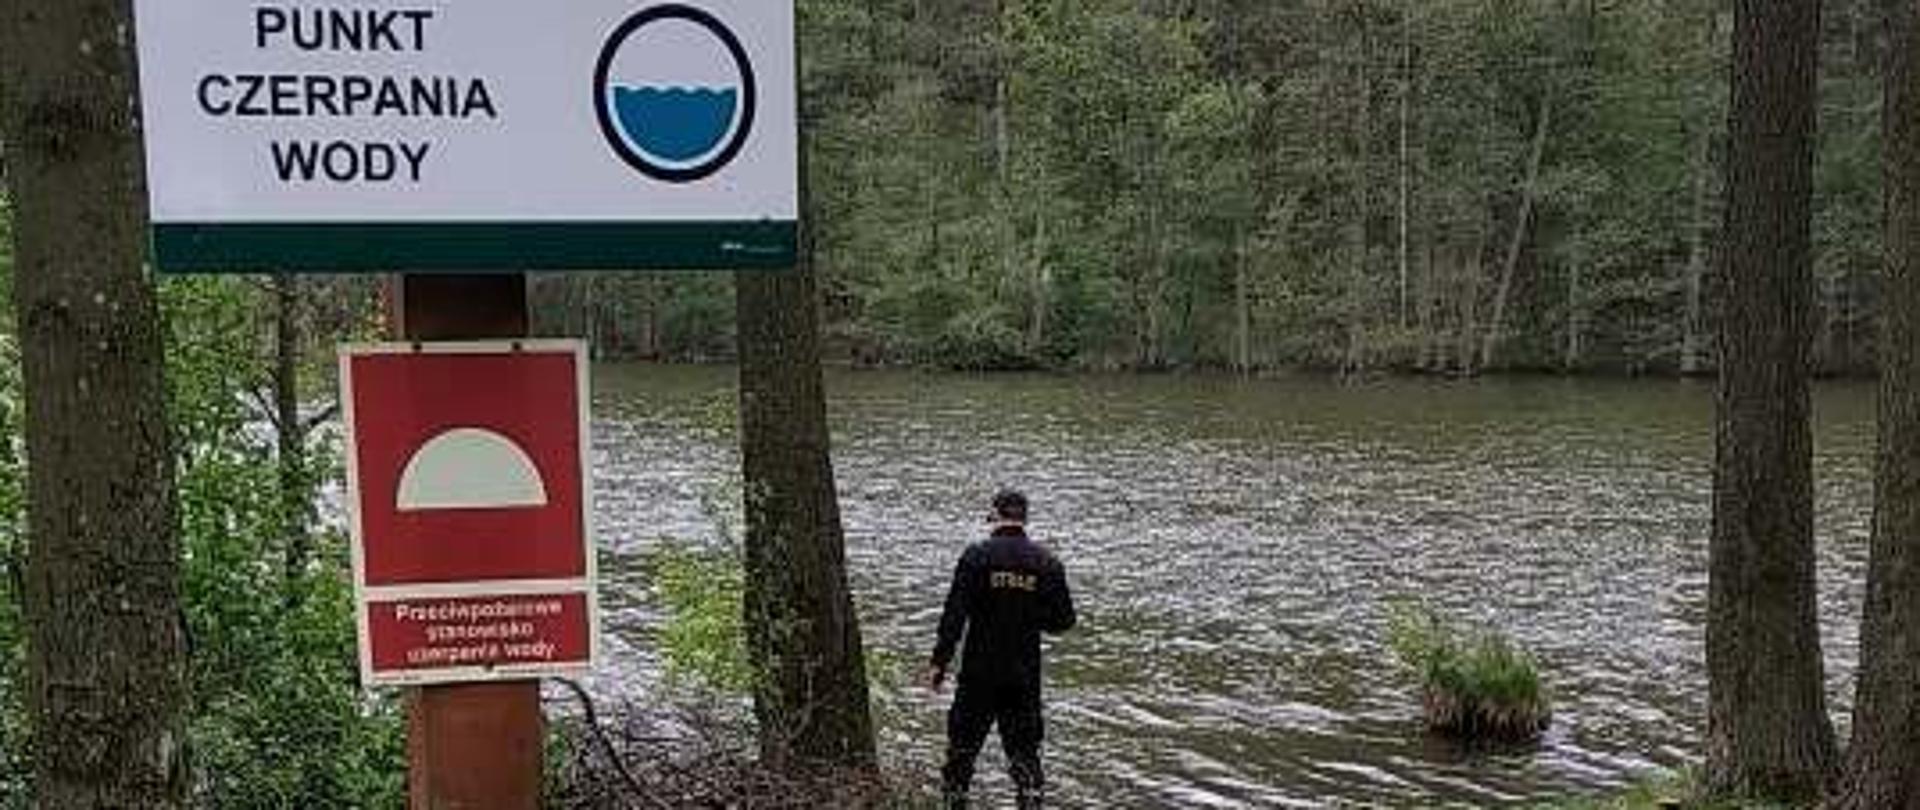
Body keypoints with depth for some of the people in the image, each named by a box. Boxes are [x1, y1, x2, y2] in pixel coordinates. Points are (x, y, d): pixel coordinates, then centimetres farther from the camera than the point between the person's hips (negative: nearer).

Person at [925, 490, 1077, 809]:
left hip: (980, 672, -2)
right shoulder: (1046, 562, -1)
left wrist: (940, 662, -9)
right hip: (1026, 674, 2)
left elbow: (955, 614, -13)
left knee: (964, 742, 12)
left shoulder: (976, 556, -9)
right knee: (1024, 747, 10)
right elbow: (1064, 621, 2)